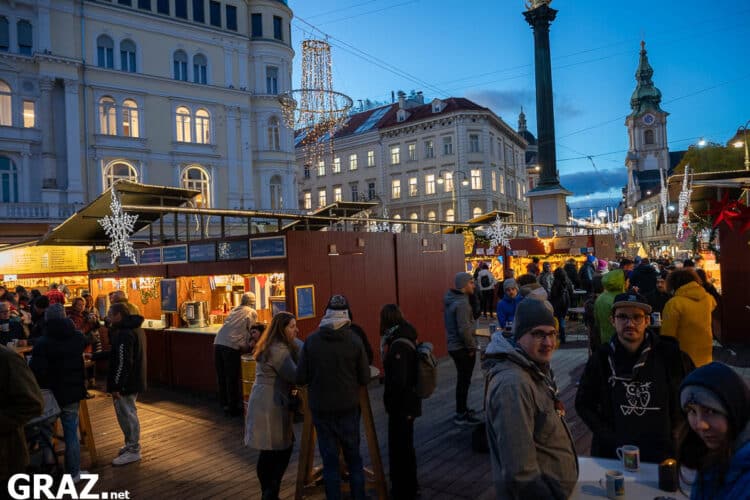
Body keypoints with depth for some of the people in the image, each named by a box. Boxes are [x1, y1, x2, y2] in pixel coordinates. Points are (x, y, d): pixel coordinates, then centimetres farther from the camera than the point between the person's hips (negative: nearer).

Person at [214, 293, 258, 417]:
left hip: (218, 343, 6)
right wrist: (248, 347, 18)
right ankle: (233, 409, 12)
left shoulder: (234, 310, 23)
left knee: (222, 378, 14)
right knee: (232, 379, 5)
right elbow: (251, 332, 4)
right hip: (231, 346, -6)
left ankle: (224, 405, 25)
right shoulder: (252, 313, 7)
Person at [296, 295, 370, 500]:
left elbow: (300, 378, -7)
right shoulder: (354, 340, -12)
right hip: (348, 407, 0)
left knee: (329, 459, 12)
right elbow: (365, 378, -6)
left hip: (320, 408, 0)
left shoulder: (311, 340, -10)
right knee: (353, 457, 16)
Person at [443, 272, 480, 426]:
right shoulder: (461, 303, -23)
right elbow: (464, 329, -27)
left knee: (462, 379, 21)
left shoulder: (451, 299, 7)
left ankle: (462, 408, 35)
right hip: (463, 348, -9)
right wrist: (471, 346, -14)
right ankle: (461, 415, 13)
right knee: (464, 381, 2)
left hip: (454, 346, 9)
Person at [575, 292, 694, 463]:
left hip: (662, 453, 0)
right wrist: (609, 437, -7)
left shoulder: (669, 354, -7)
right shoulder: (602, 359, -7)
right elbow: (583, 404, 2)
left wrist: (673, 429, 1)